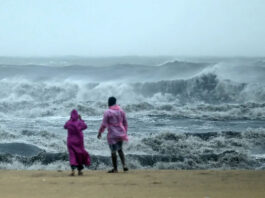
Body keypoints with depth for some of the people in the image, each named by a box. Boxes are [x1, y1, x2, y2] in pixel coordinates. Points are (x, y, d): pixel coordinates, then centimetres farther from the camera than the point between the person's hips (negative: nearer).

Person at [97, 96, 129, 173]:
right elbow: (125, 123, 10)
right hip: (121, 133, 5)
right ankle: (124, 165, 3)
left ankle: (115, 168, 12)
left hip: (112, 135, -5)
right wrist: (125, 132, 22)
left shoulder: (107, 112, -13)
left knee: (113, 151, 5)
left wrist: (99, 132, 2)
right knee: (120, 149, 19)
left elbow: (104, 124, -10)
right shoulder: (121, 111, 3)